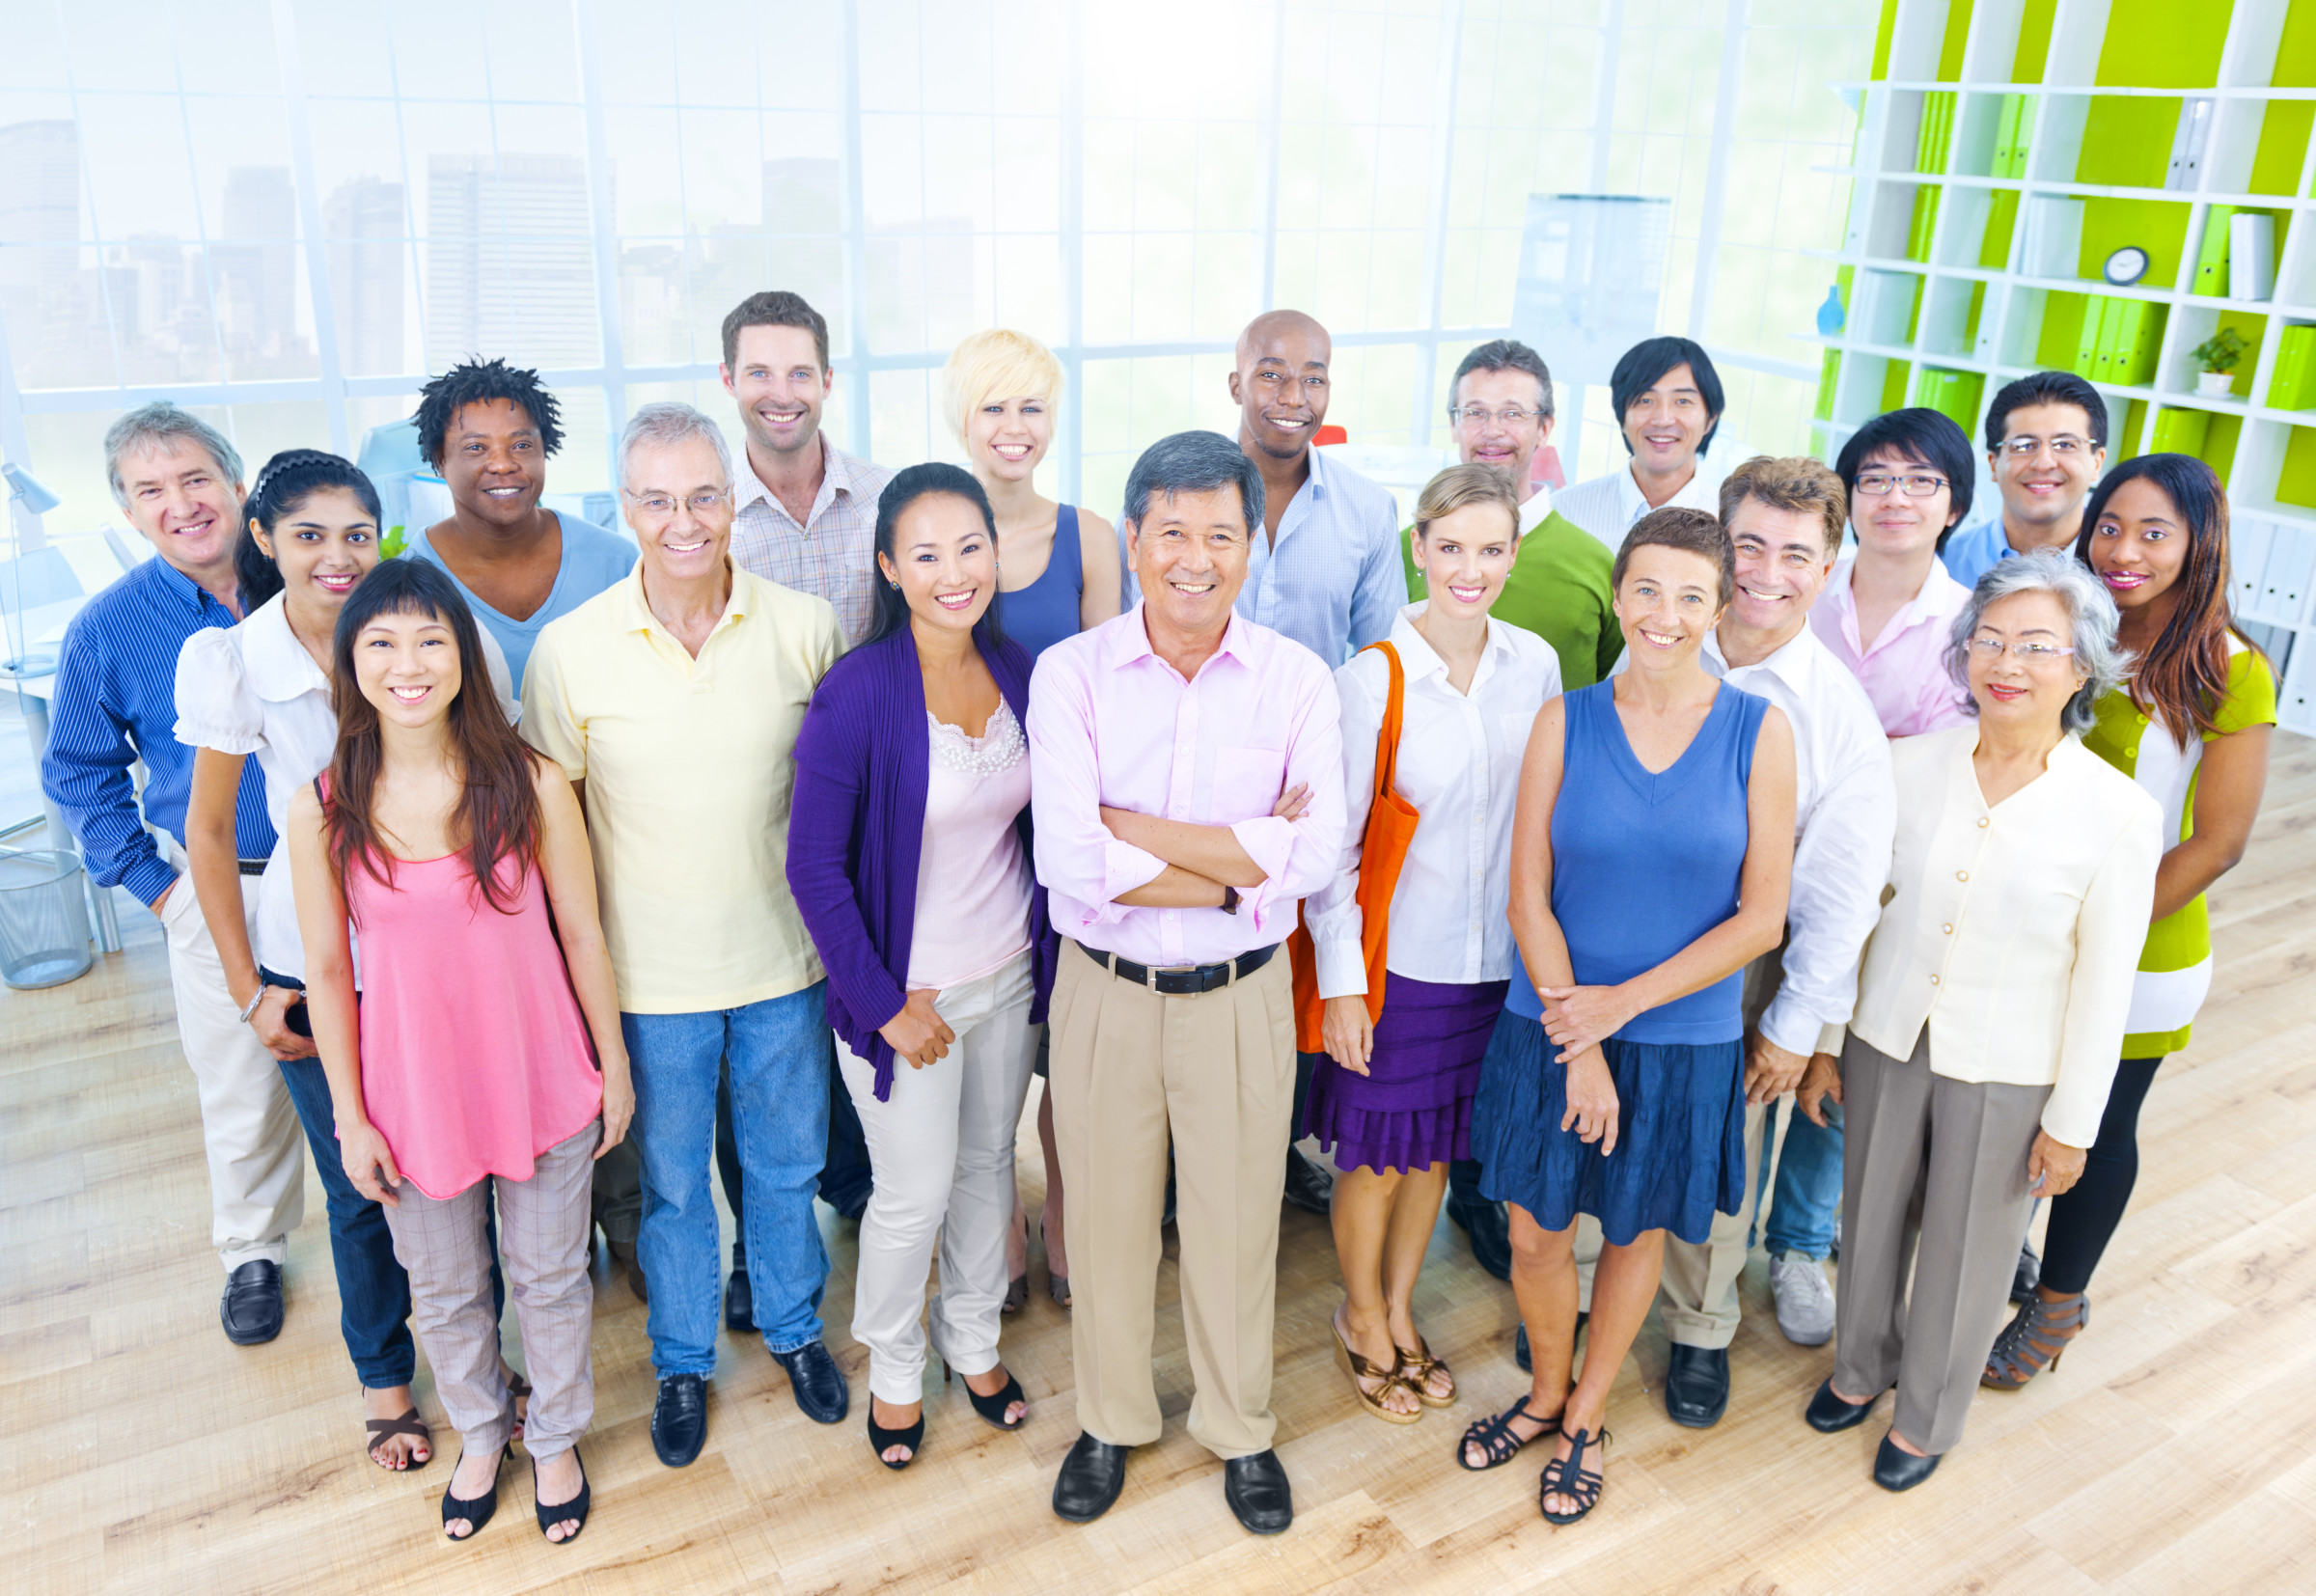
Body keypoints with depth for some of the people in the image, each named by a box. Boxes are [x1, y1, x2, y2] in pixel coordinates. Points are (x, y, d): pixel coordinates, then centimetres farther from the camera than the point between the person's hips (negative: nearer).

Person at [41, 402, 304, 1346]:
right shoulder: (108, 630, -8)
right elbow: (79, 773, 5)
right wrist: (151, 883, -1)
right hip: (222, 893, 0)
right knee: (241, 1090, 12)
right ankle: (252, 1250, 36)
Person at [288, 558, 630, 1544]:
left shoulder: (531, 785, -14)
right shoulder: (322, 812, -11)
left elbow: (581, 934, -6)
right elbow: (327, 971, -3)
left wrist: (614, 1065, 0)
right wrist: (351, 1117, 0)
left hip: (540, 1082, -1)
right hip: (413, 1092, 1)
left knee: (549, 1278, 18)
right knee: (443, 1292, 21)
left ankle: (556, 1439, 44)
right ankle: (481, 1435, 49)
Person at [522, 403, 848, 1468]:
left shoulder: (804, 628, -9)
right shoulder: (571, 650, -11)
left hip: (785, 957, 1)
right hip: (651, 973, -1)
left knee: (786, 1163, 20)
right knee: (672, 1181, 17)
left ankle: (793, 1327, 45)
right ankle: (682, 1362, 41)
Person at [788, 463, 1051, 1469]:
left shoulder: (1020, 672, -4)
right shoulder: (857, 694, -20)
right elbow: (815, 867, -17)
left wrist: (1047, 955, 4)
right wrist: (886, 1004, -15)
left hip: (1009, 978, 5)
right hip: (908, 989, -5)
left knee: (989, 1165, 20)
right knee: (916, 1194, 9)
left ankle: (973, 1339, 44)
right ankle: (893, 1368, 36)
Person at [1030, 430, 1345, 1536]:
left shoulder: (1296, 680, -7)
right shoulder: (1070, 674, -10)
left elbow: (1314, 855, -19)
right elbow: (1069, 860, -22)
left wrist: (1133, 826, -20)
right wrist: (1243, 868, -19)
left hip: (1241, 995, 0)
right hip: (1104, 990, 0)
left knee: (1238, 1224, 16)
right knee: (1107, 1220, 17)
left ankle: (1239, 1428, 41)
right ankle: (1110, 1422, 42)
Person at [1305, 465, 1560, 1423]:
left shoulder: (1536, 665, -2)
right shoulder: (1372, 679, -14)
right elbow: (1333, 845, -10)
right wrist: (1339, 981, -11)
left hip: (1498, 958, 4)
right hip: (1396, 958, -4)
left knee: (1438, 1144, 19)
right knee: (1376, 1149, 11)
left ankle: (1400, 1313, 41)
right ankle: (1362, 1320, 36)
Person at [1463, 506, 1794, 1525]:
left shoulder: (1759, 732, -8)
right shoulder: (1565, 722, -6)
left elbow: (1761, 918, -8)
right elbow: (1528, 900, -6)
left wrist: (1624, 1001, -14)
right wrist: (1579, 1046, -12)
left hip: (1685, 1040, 0)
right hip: (1555, 1026, 1)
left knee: (1636, 1231, 17)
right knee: (1536, 1231, 12)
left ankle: (1586, 1419, 41)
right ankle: (1547, 1391, 41)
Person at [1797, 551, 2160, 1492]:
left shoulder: (2118, 814, -15)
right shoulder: (1909, 766, -8)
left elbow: (2103, 986, -8)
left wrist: (2071, 1124, -4)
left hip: (2007, 1076, -2)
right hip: (1887, 1043, 3)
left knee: (1966, 1250, 15)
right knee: (1871, 1220, 20)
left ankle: (1927, 1416, 40)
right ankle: (1861, 1367, 47)